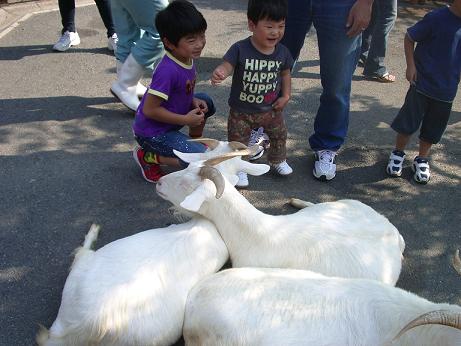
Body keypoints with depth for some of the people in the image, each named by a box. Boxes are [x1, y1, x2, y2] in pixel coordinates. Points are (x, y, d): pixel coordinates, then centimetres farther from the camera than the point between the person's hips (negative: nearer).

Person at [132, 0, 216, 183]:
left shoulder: (187, 58, -4)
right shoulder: (168, 70, -31)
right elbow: (150, 110, -27)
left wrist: (194, 101, -5)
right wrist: (185, 119, -20)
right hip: (152, 131, -9)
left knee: (205, 102, 10)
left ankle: (195, 143, 26)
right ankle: (148, 156, -2)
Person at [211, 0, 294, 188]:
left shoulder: (282, 52, -9)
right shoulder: (240, 49, -22)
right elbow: (227, 66, -29)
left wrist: (285, 96, -2)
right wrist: (219, 73, -52)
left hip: (271, 109, 4)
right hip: (241, 110, -3)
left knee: (279, 135, 22)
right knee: (238, 141, 9)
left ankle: (277, 160, 50)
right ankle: (239, 168, 33)